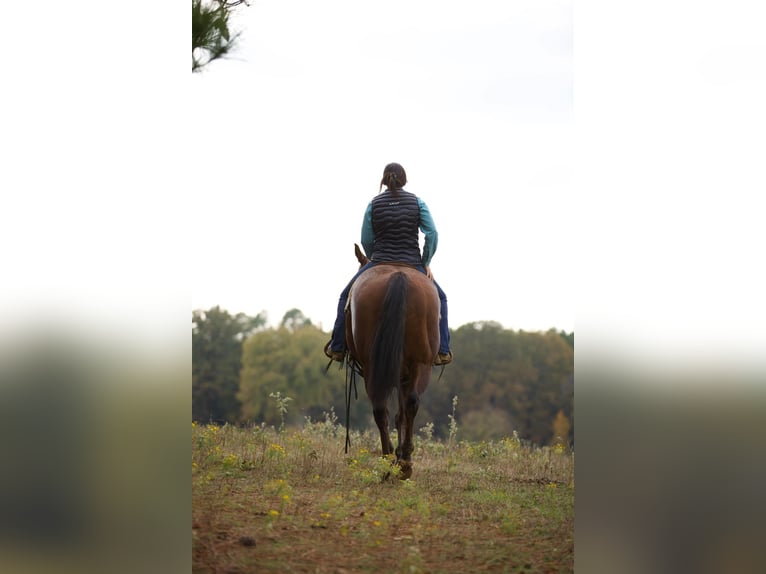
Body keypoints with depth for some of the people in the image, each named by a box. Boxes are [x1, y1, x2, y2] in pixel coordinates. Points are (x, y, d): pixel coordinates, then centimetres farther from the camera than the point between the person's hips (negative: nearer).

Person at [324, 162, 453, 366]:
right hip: (412, 264, 0)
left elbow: (366, 240, 1)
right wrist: (426, 263, 3)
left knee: (347, 296, 22)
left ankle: (337, 347, 18)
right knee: (439, 298, 24)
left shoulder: (374, 204, -2)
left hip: (379, 263, 0)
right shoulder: (417, 202, -1)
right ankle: (442, 350, 11)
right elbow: (432, 234, -7)